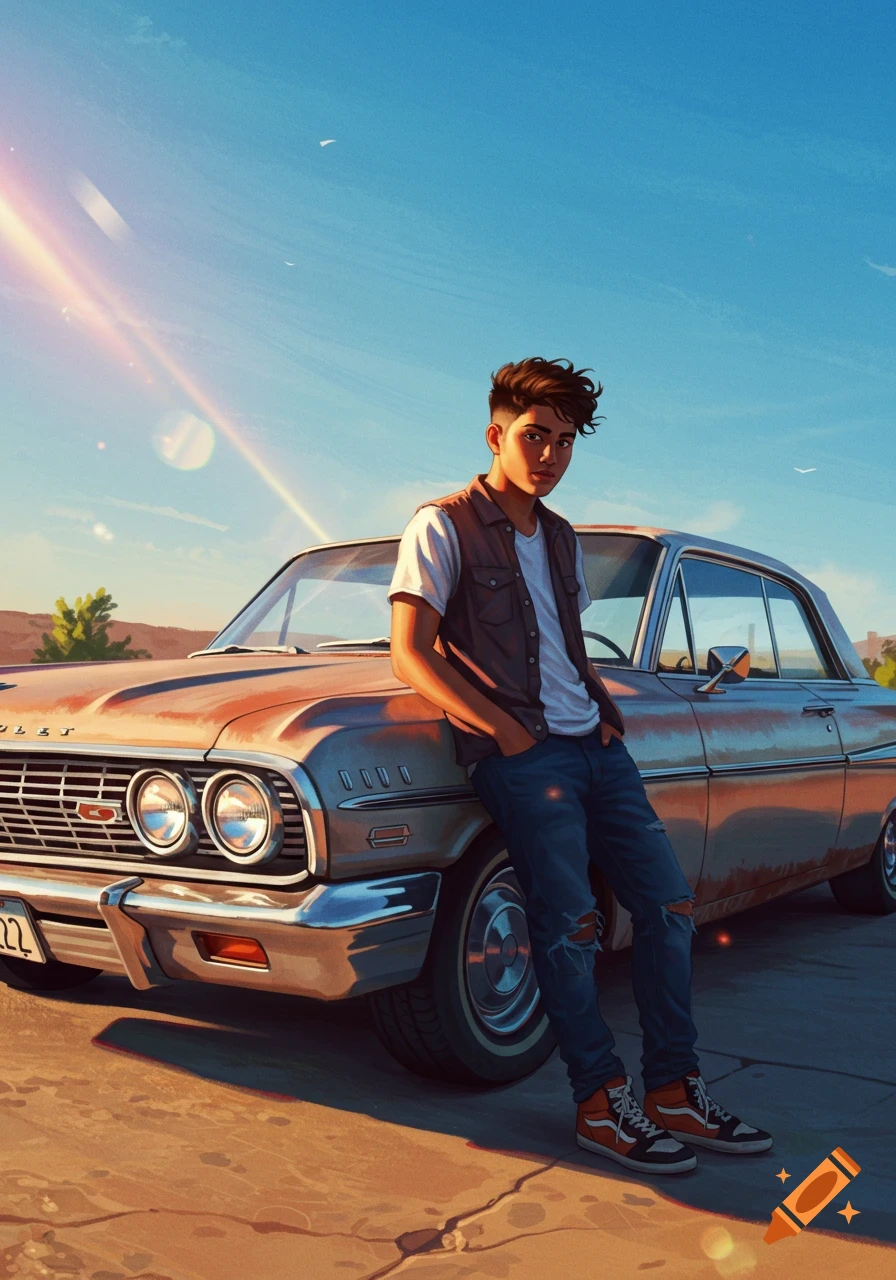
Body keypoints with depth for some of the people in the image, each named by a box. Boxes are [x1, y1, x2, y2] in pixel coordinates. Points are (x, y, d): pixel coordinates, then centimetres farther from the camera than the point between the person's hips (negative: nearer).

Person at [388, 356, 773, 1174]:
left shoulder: (563, 539, 19)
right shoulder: (444, 526, -2)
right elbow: (410, 655, -10)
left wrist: (605, 708, 9)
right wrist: (507, 731, -14)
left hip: (593, 744, 7)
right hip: (518, 752, -7)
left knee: (669, 900, 2)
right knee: (570, 922, -13)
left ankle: (674, 1091, 11)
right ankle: (601, 1104, 2)